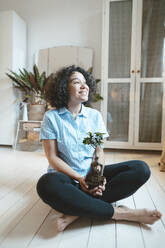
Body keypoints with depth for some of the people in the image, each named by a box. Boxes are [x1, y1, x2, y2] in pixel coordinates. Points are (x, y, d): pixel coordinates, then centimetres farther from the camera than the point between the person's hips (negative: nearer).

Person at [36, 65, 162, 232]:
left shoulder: (94, 115, 6)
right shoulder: (51, 117, -3)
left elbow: (99, 151, 6)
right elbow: (52, 158, -6)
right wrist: (79, 178, -17)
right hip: (66, 176, -3)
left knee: (141, 169, -17)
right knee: (47, 184, -39)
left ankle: (76, 211, -25)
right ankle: (118, 213, -23)